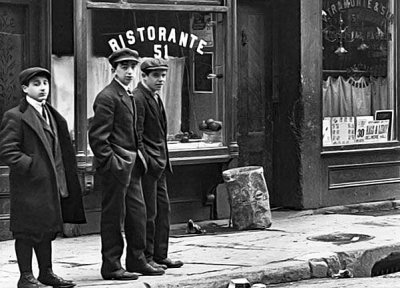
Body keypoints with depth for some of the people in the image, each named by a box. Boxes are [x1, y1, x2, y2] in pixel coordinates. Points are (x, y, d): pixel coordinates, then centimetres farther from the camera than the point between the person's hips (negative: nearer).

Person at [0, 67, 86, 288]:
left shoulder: (52, 115, 16)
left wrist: (59, 178, 13)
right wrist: (31, 166, -18)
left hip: (49, 184, 8)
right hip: (27, 186, -8)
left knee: (48, 228, 14)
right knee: (26, 231, -1)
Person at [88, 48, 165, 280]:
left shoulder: (129, 96, 17)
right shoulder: (107, 97, -14)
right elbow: (97, 137, -17)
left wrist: (140, 156, 17)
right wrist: (111, 163, -18)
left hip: (132, 165, 9)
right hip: (115, 166, -9)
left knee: (138, 212, 12)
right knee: (113, 216, -2)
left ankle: (137, 260, 21)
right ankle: (112, 267, 4)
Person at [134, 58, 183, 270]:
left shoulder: (155, 98, 18)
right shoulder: (138, 98, -13)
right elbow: (136, 135, -18)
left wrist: (164, 161, 18)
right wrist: (146, 162, -20)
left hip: (159, 164, 10)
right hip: (148, 164, -10)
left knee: (163, 210, 10)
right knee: (149, 213, -5)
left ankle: (160, 255, 17)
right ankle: (145, 258, 2)